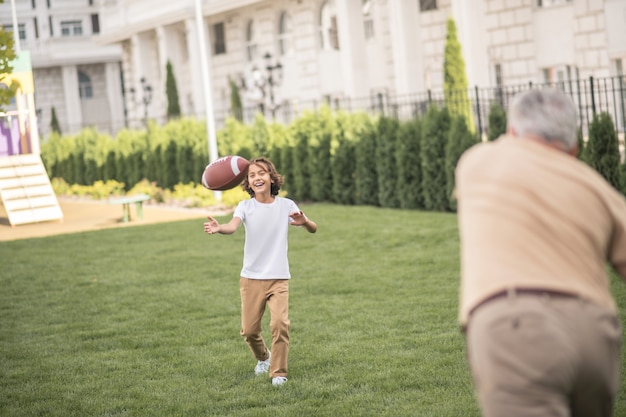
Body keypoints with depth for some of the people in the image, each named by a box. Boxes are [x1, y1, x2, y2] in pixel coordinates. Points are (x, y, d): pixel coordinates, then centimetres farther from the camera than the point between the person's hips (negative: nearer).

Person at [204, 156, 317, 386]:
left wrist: (304, 221, -30)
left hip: (279, 278, -1)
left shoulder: (286, 205, -3)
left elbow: (313, 229, -5)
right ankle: (263, 358, 36)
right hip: (251, 278, 1)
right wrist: (218, 228, -48)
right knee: (249, 330, 4)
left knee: (280, 324, -17)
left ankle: (278, 373, 0)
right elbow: (232, 226, -24)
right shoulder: (246, 206, -4)